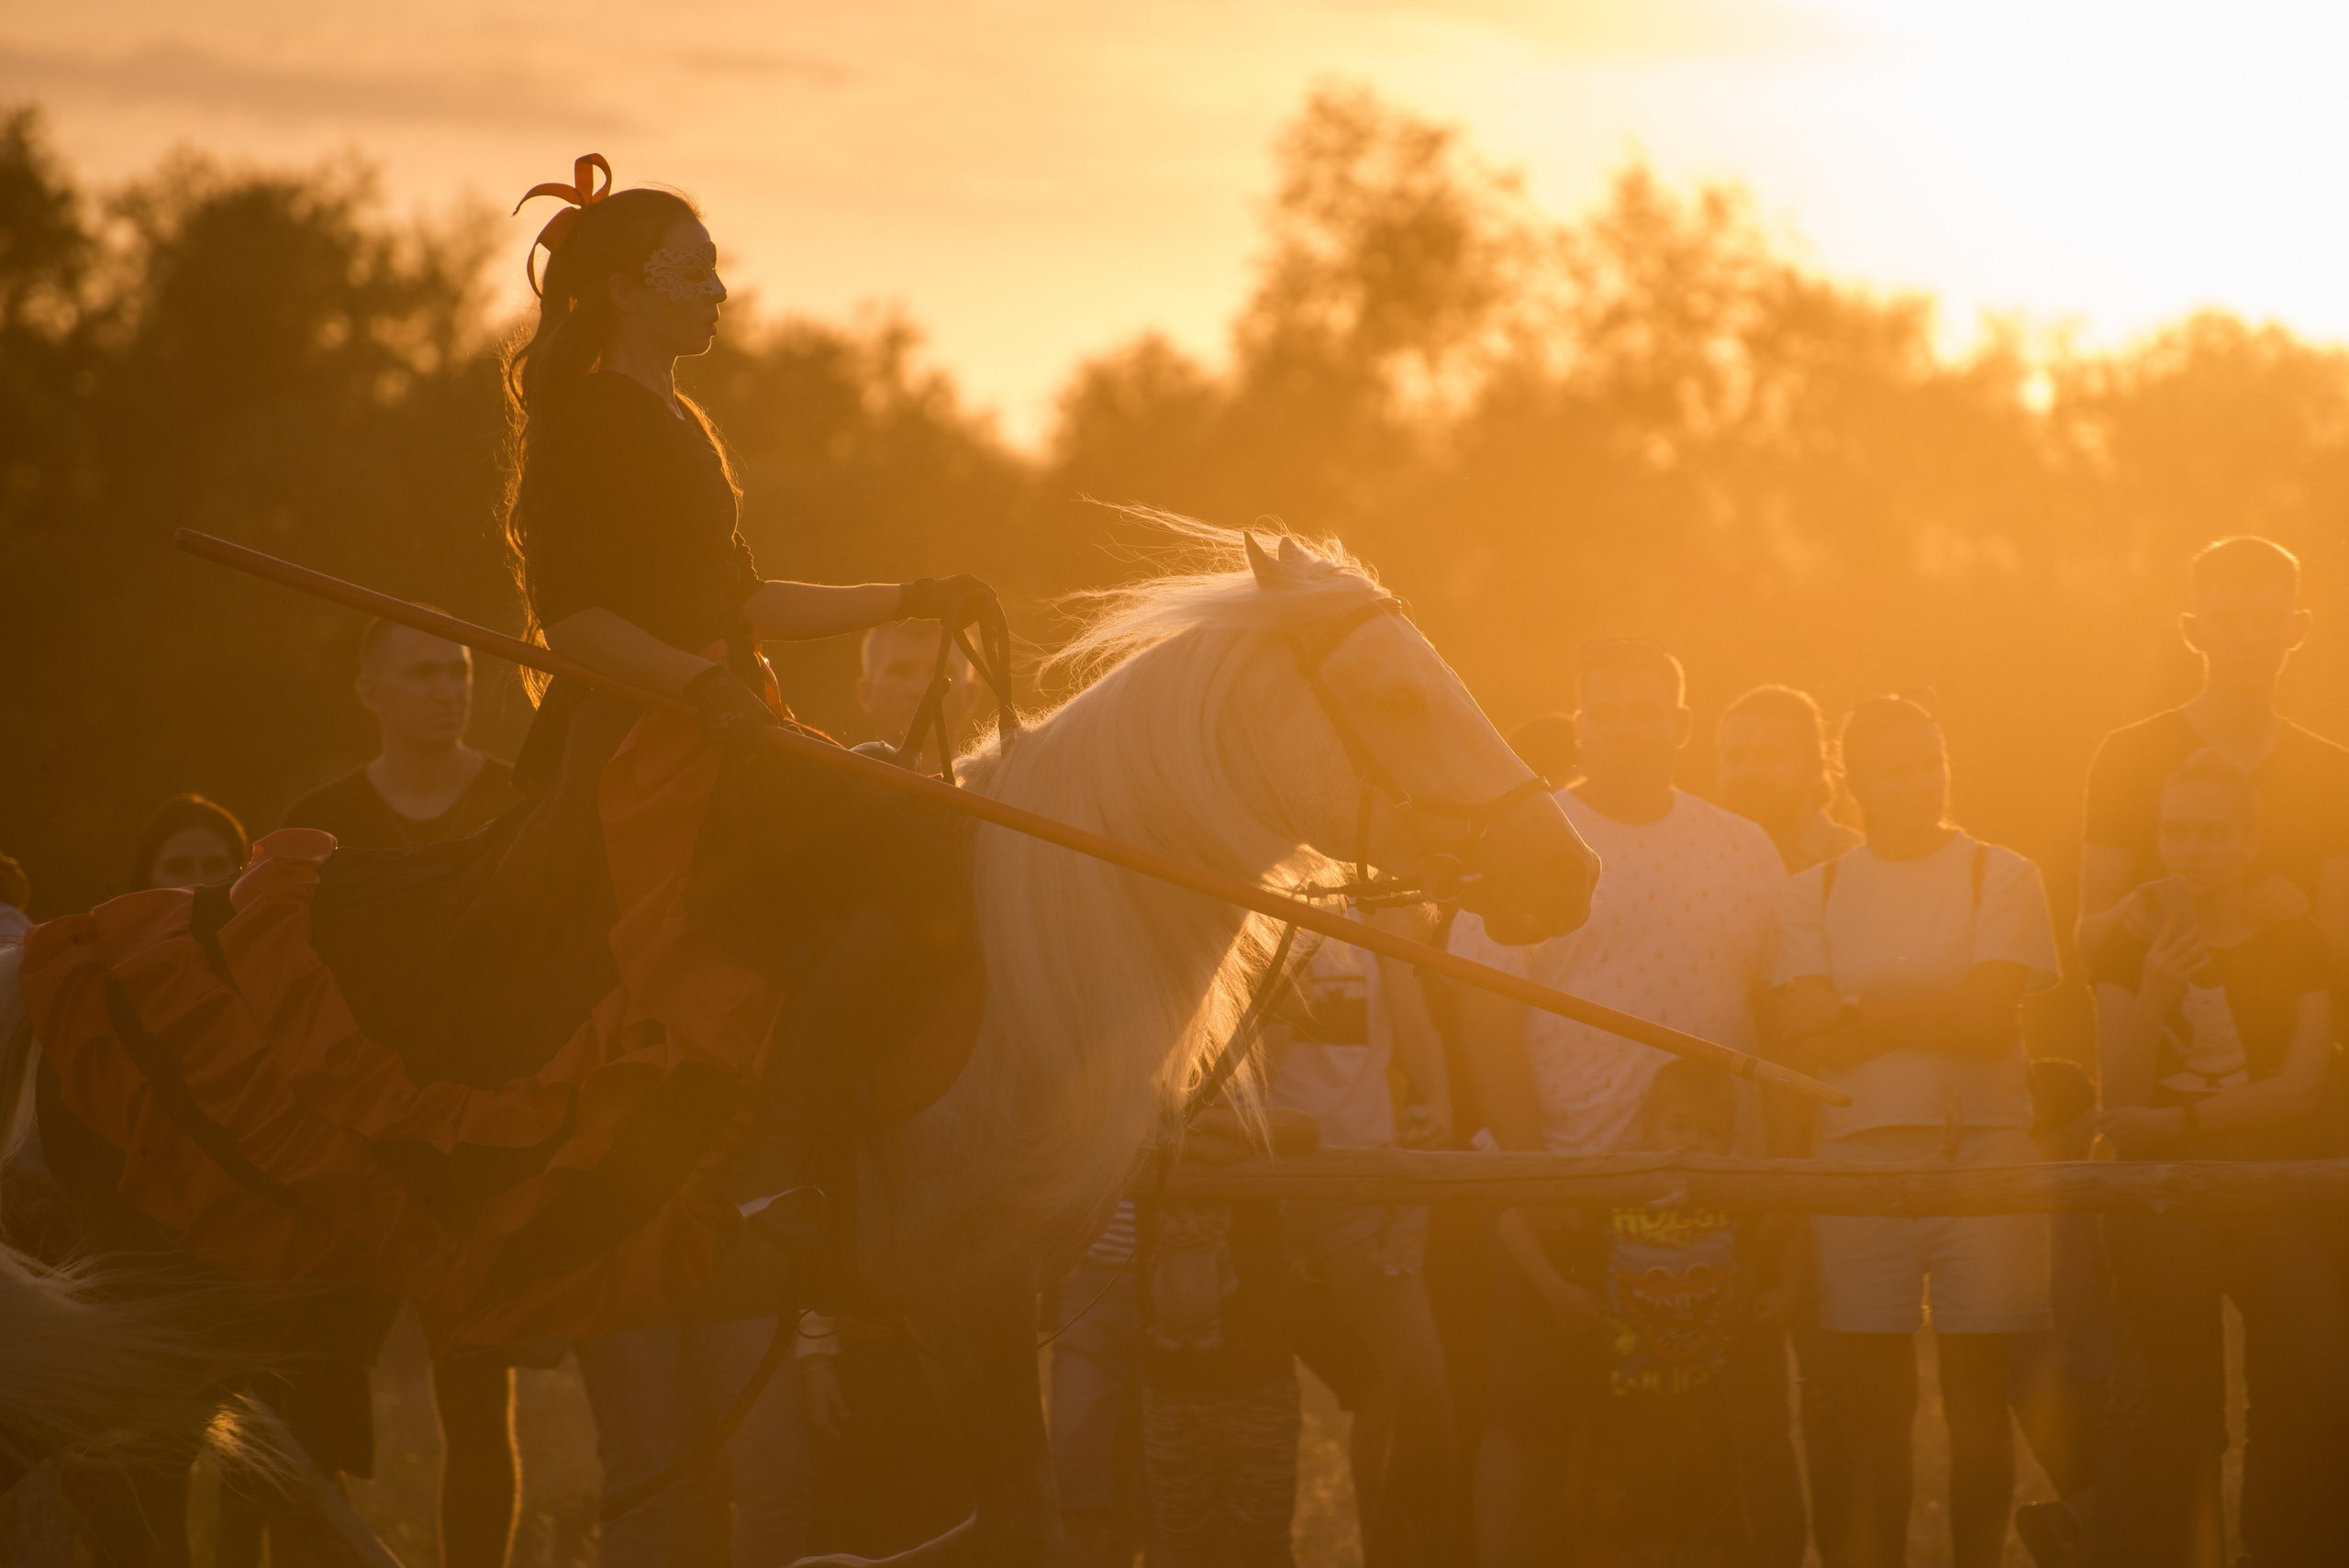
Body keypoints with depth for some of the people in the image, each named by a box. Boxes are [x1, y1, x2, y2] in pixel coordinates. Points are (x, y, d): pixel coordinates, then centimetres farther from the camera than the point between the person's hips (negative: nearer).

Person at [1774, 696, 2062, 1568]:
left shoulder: (2001, 878, 4)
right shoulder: (1815, 893, 10)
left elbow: (1990, 1019, -8)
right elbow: (1805, 1038, -1)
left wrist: (1860, 1012, -2)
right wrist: (1930, 1013, -7)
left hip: (1981, 1147, -1)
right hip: (1857, 1155, 1)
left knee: (1977, 1389, 2)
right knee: (1874, 1401, 3)